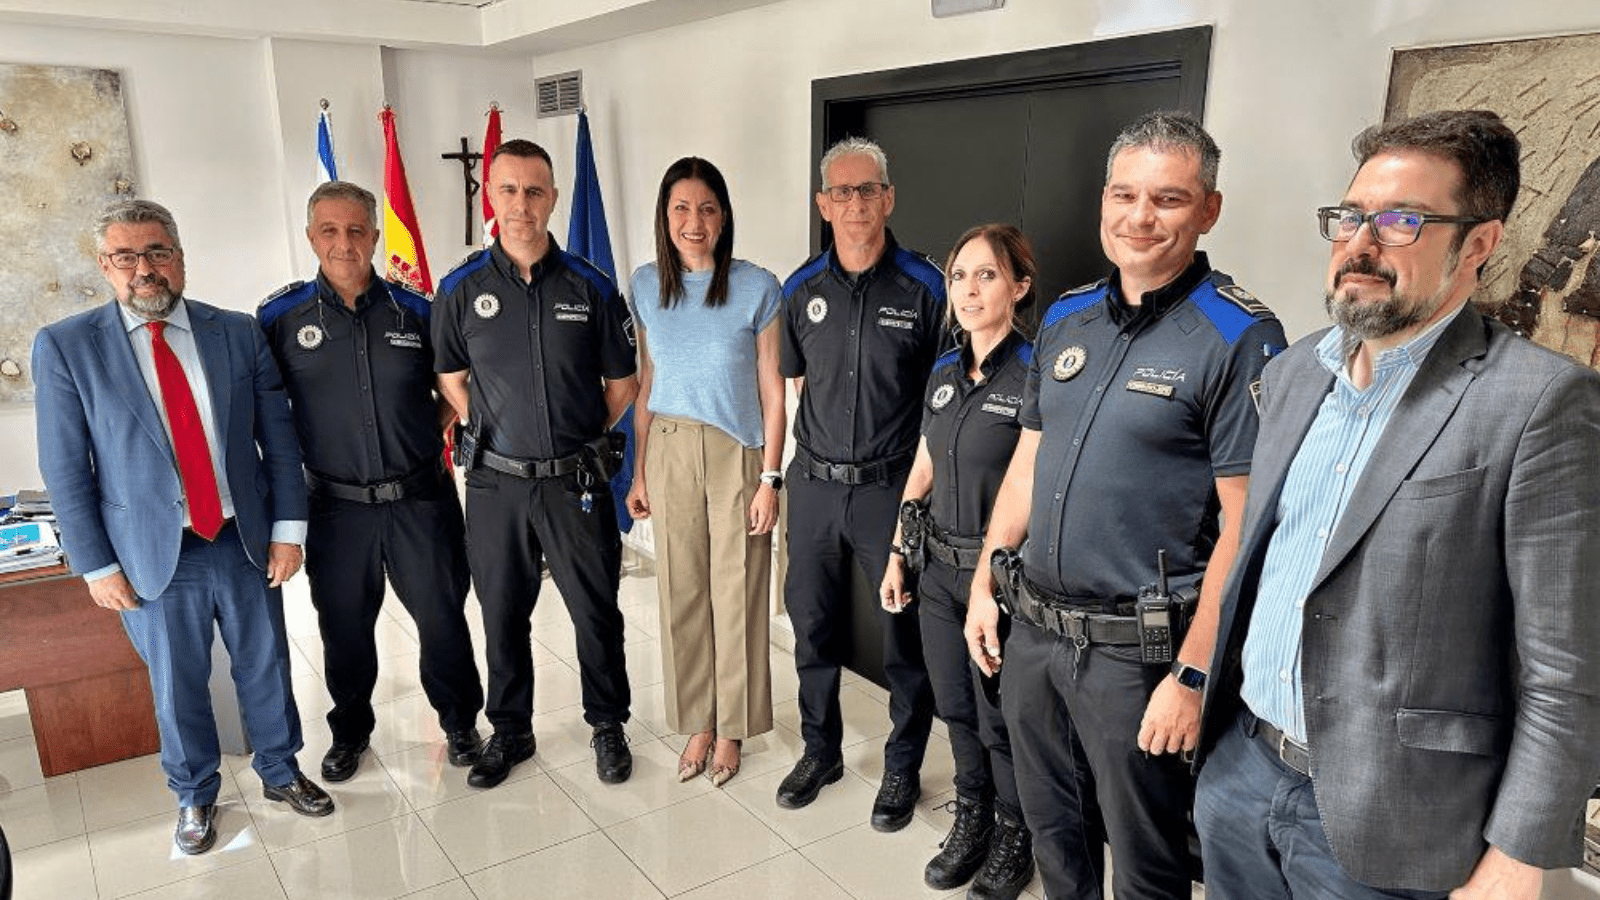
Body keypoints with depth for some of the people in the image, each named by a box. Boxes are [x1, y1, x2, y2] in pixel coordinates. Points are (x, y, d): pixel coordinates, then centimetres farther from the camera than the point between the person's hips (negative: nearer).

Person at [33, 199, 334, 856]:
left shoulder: (238, 333, 0)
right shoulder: (65, 347, -4)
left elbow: (279, 436, 2)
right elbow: (65, 470, -3)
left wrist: (287, 526, -3)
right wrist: (96, 565, -4)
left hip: (247, 543, 2)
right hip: (155, 554, -1)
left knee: (266, 667, 14)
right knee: (177, 685, 12)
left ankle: (280, 772, 37)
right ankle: (195, 796, 35)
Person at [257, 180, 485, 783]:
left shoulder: (414, 310, 0)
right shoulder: (280, 317, -1)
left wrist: (429, 438, 1)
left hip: (421, 500, 0)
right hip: (337, 507, 0)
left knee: (442, 617, 9)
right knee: (344, 627, 14)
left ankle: (459, 721, 30)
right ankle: (350, 732, 36)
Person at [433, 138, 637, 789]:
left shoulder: (589, 287, -3)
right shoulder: (462, 289, -1)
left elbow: (623, 382, 6)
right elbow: (450, 378, 13)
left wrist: (580, 438, 5)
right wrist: (491, 434, 5)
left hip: (575, 482, -1)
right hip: (496, 484, 1)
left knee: (596, 611, 8)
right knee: (503, 613, 13)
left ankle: (607, 725, 29)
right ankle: (509, 730, 32)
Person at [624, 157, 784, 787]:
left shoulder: (757, 288, -8)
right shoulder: (646, 286, 4)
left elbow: (773, 393, -6)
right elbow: (645, 386, 10)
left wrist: (770, 479, -8)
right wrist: (639, 471, 9)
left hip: (737, 456, -3)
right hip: (670, 454, 3)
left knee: (736, 594, 5)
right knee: (681, 592, 9)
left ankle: (732, 727, 24)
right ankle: (697, 722, 27)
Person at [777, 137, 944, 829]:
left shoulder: (924, 288, -6)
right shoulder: (803, 289, 4)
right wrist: (785, 477, 9)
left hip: (892, 486, -3)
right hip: (814, 484, 4)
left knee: (905, 633, 6)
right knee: (812, 622, 15)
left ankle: (902, 766, 27)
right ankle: (820, 750, 36)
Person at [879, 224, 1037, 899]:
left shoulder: (1035, 375, -14)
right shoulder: (944, 372, 7)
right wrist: (899, 553, 11)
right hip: (937, 568, 6)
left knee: (1000, 717, 8)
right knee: (955, 705, 17)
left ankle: (1014, 840, 30)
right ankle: (972, 819, 38)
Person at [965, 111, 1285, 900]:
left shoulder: (1239, 338, -13)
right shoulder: (1064, 319, 6)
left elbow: (1243, 525, -15)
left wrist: (1192, 675, -16)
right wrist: (985, 583, 10)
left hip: (1138, 648, -5)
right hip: (1032, 627, 6)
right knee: (1052, 835, 22)